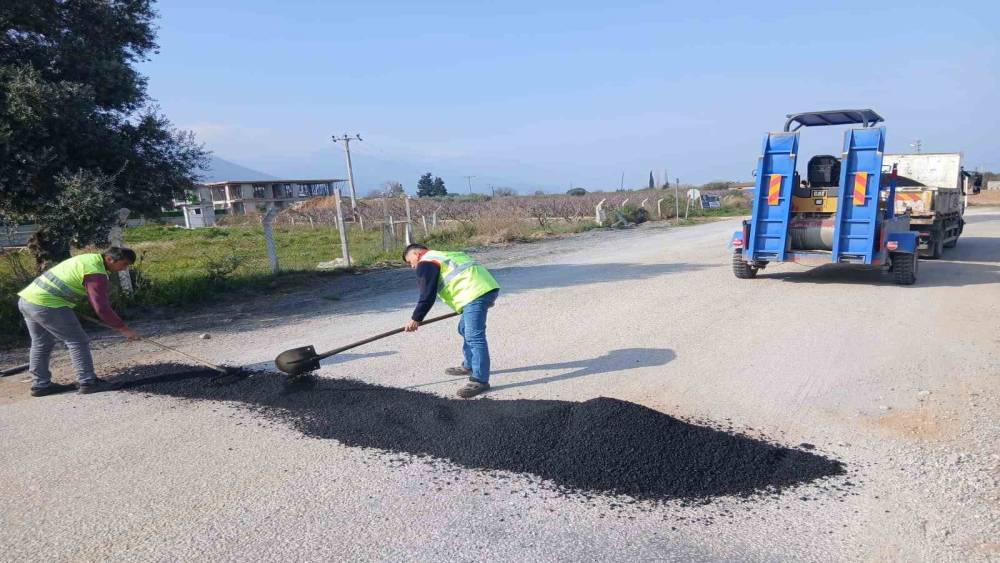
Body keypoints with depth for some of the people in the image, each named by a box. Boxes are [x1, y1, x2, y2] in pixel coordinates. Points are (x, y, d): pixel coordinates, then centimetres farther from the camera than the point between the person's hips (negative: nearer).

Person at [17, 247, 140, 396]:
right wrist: (124, 329, -14)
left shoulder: (89, 258, 12)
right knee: (77, 342, 0)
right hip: (47, 305, -10)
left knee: (41, 344, 19)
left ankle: (40, 384, 28)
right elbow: (102, 308, -21)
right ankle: (87, 382, 4)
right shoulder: (96, 273, -17)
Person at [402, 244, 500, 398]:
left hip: (476, 292, -10)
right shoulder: (445, 256, 32)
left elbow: (427, 295, -4)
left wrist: (416, 319, 3)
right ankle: (469, 366, 34)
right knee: (465, 330, 23)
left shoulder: (426, 263, 3)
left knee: (474, 336, -12)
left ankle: (480, 380, -13)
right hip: (487, 287, 10)